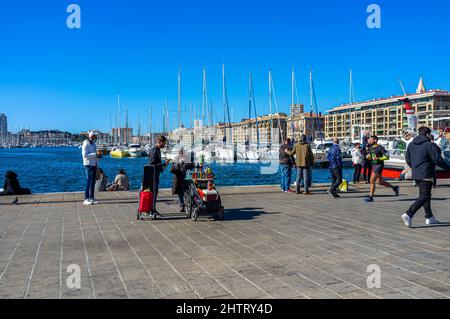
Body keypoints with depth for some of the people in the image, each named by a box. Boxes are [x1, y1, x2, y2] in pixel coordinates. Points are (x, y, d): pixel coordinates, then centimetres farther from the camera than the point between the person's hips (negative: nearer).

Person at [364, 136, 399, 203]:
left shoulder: (380, 148, -14)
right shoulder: (371, 147, 9)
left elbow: (387, 157, -16)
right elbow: (369, 156, 24)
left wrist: (378, 158, -26)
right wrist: (368, 156, 0)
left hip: (379, 166, -9)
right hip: (374, 165, 9)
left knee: (372, 181, -11)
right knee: (380, 182, 16)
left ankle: (370, 197, -2)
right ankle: (394, 188, 33)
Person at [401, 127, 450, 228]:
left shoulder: (411, 145, 8)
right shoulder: (428, 145, -14)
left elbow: (408, 160, 13)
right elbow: (438, 160, -14)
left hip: (416, 175, 8)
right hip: (426, 175, -8)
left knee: (425, 195, 19)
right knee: (424, 196, -5)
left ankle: (429, 217, 26)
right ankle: (409, 215, -17)